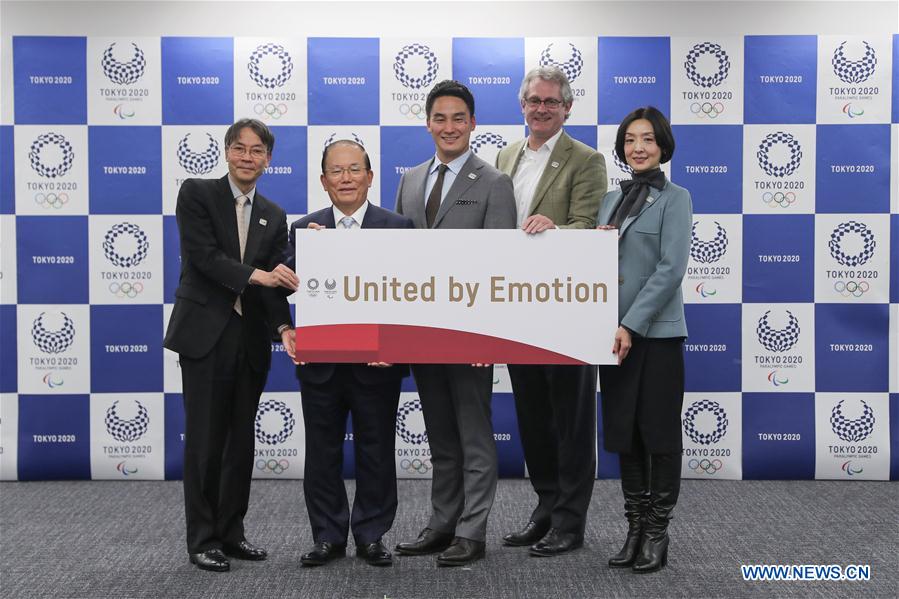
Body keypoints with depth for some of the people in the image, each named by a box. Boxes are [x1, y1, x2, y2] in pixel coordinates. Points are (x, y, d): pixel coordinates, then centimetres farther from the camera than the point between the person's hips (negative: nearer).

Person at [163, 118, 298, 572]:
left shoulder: (274, 216, 12)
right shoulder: (196, 193, -1)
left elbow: (274, 282, 5)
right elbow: (203, 255, -13)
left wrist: (284, 327, -11)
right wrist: (255, 274, -23)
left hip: (250, 340, 5)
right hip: (205, 335, -5)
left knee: (241, 441, 10)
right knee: (204, 441, -1)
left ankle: (231, 532, 21)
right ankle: (202, 540, 8)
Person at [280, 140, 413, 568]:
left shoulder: (398, 228, -1)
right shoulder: (305, 230, 5)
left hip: (376, 362, -2)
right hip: (320, 362, 2)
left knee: (376, 452, 8)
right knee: (322, 453, 9)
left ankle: (371, 535, 21)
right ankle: (328, 536, 21)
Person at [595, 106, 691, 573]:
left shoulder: (675, 198, -4)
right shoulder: (611, 199, 14)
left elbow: (671, 268, -14)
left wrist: (632, 325, -18)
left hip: (656, 332, -6)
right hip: (614, 331, 6)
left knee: (659, 433, 1)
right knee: (623, 433, 9)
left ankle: (657, 533, 11)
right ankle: (634, 529, 18)